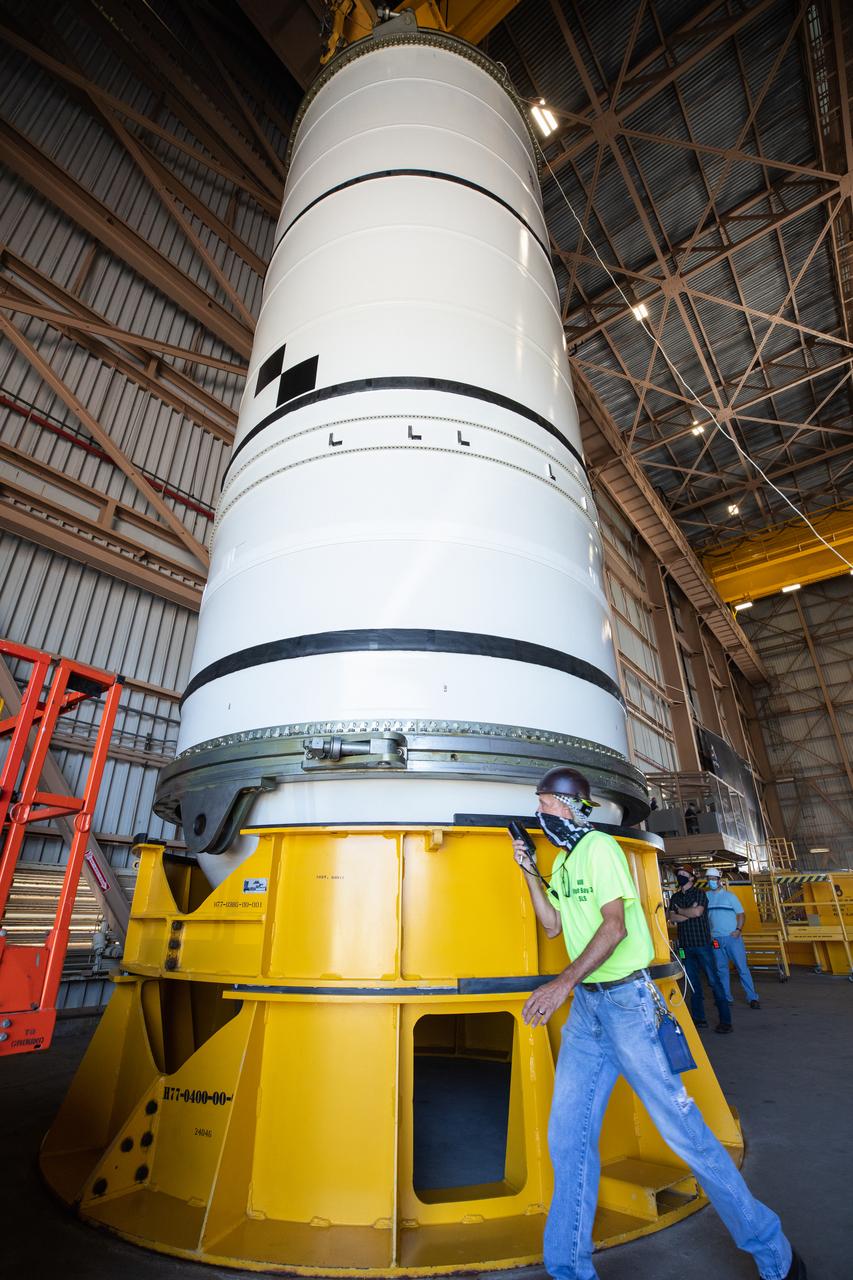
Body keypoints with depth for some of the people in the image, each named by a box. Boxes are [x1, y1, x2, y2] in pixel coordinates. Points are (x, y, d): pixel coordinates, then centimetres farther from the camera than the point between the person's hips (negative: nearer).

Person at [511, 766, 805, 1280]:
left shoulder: (600, 848, -15)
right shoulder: (563, 861, 12)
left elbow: (615, 926, -23)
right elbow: (553, 925, 14)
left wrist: (564, 982, -31)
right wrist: (530, 872, 6)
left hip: (625, 1001, -7)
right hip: (585, 1004, 8)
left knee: (680, 1124, 2)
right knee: (568, 1135, 8)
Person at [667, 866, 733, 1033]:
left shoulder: (699, 894, -3)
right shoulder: (675, 897, 10)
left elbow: (697, 912, -19)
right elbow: (672, 918, -3)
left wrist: (680, 911, -5)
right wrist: (690, 912, -12)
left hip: (702, 943, -5)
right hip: (685, 945, 5)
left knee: (713, 981, -5)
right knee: (693, 983, 10)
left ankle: (725, 1020, 2)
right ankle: (699, 1018, 20)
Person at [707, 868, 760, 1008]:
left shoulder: (729, 896, -1)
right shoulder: (706, 897, 4)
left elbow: (741, 914, 0)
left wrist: (738, 930, -12)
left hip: (732, 937, -2)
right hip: (716, 939, 3)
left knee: (742, 967, -1)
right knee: (721, 969, 9)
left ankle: (752, 998, 7)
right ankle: (726, 998, 19)